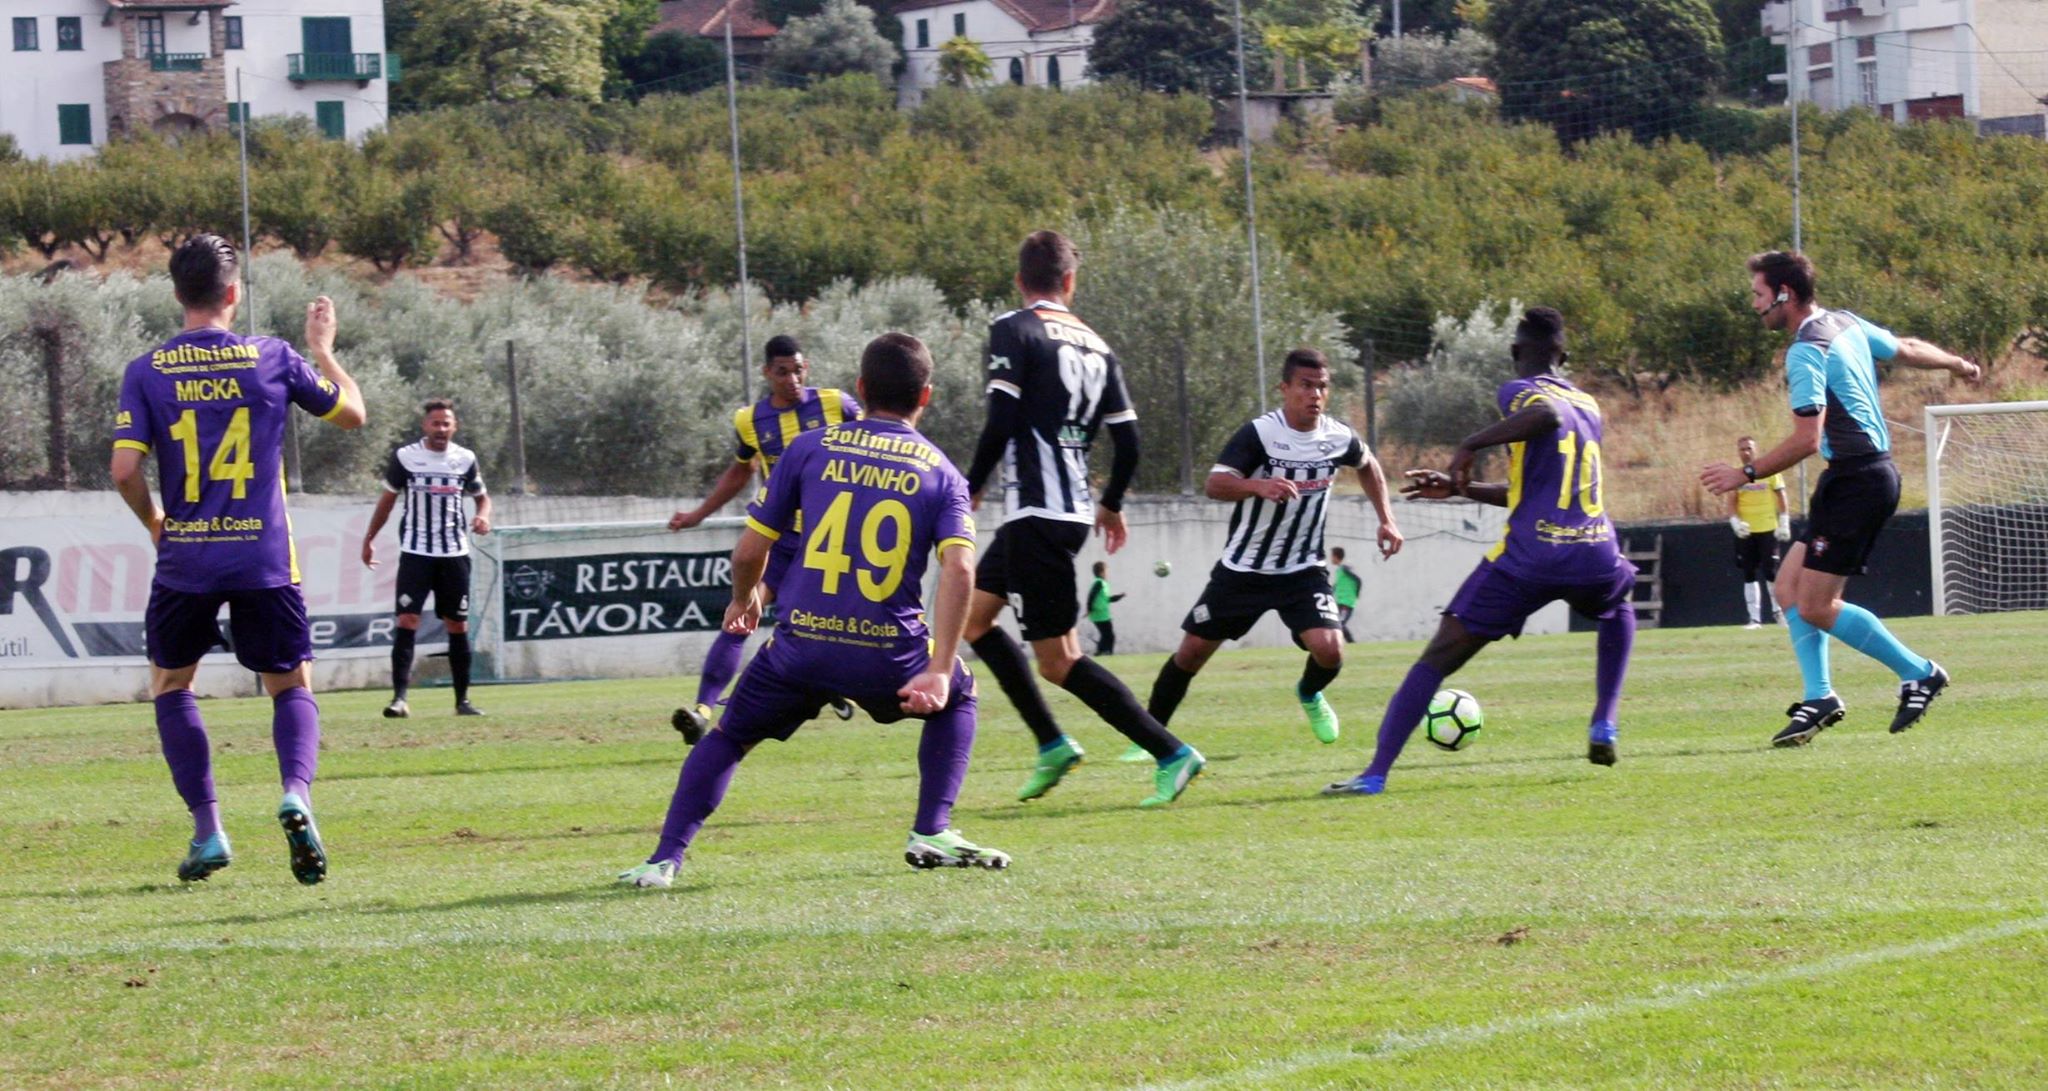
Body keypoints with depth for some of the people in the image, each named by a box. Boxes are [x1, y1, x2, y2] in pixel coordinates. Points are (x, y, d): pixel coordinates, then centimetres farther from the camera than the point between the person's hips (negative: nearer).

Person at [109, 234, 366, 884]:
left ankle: (207, 831, 9)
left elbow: (126, 470, -9)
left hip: (185, 560, 0)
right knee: (291, 687, 12)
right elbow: (351, 413, 10)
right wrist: (323, 348, 25)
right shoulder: (273, 359, -2)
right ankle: (296, 794, -17)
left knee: (171, 686, 19)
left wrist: (154, 523, 10)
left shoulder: (146, 372, -3)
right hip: (265, 560, 0)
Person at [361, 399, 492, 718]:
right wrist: (369, 538, 10)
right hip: (415, 552, -2)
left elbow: (482, 496, 15)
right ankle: (399, 697, -18)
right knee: (407, 622, -14)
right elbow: (388, 498, 10)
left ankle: (462, 700, 16)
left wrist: (484, 516, -7)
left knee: (458, 625, 6)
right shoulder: (405, 457, -2)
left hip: (454, 553, 2)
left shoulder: (465, 459, 3)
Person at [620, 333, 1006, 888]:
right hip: (889, 656, 0)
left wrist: (743, 599, 30)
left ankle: (664, 859, 8)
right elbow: (959, 569, -10)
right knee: (957, 698, 31)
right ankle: (931, 834, 17)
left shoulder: (810, 448, 6)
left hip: (801, 647, 0)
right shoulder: (941, 473, 6)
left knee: (726, 738, 22)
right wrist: (939, 671, -12)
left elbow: (749, 552, 7)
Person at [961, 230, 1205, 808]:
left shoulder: (1013, 331, -7)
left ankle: (1171, 754, -11)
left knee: (1058, 660, -5)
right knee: (972, 613, 22)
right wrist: (1111, 506, 27)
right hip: (1075, 509, 8)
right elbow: (1127, 441, 11)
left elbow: (1000, 424, -16)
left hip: (1037, 514, -8)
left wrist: (969, 492, -3)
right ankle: (1052, 744, 19)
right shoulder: (1096, 345, 12)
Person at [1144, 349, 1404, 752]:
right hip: (1242, 570, -2)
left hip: (1303, 571, 2)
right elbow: (1214, 485, -32)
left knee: (1329, 650, -19)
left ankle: (1310, 695, 17)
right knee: (1192, 651, 3)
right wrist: (1259, 485, -50)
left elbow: (1368, 465, 20)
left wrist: (1386, 519, 11)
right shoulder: (1259, 434, -19)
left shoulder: (1339, 438, -6)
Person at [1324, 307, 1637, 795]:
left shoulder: (1520, 391, 3)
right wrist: (1461, 489, 32)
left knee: (1437, 658, 0)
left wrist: (1471, 445, -15)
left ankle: (1375, 773, -11)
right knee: (1620, 606, 41)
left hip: (1530, 557, -5)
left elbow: (1548, 415, -24)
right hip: (1595, 555, 5)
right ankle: (1604, 725, 28)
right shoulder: (1589, 406, 23)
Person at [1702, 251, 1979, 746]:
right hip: (1874, 472, 10)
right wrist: (1959, 365, 44)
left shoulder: (1806, 353, -18)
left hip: (1856, 479, -10)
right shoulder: (1845, 324, 10)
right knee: (1790, 585, 8)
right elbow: (1907, 350, 25)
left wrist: (1746, 473, -18)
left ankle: (1918, 673, 1)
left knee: (1816, 607, -9)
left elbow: (1807, 439, -25)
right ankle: (1819, 697, 6)